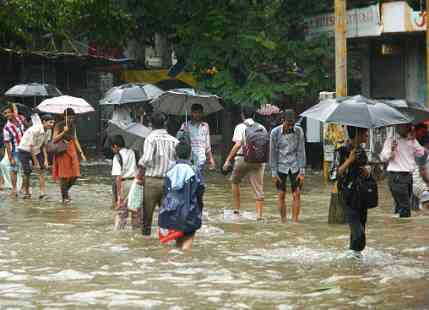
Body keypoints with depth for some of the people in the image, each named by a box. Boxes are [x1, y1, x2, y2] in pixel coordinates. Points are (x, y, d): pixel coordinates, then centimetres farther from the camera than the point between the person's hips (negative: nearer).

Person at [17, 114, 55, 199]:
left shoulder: (48, 131, -5)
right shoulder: (35, 130, -28)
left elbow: (44, 146, 4)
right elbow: (31, 147, -24)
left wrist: (45, 160, -3)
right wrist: (35, 162, -21)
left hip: (37, 150, 7)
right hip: (25, 150, -7)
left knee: (42, 169, -8)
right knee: (27, 172, -11)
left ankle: (42, 192, -12)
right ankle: (26, 192, 8)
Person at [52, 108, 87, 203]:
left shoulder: (73, 126, 11)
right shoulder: (59, 125, -6)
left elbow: (75, 140, 14)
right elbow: (54, 140, -11)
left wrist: (81, 153, 8)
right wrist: (64, 132, -21)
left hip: (72, 150, 5)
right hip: (62, 151, -5)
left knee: (75, 175, 0)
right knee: (64, 175, -5)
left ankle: (66, 190, 23)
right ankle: (64, 197, 3)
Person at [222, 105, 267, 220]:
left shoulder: (240, 127, -4)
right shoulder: (261, 128, 10)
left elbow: (238, 145, -16)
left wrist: (228, 160, -14)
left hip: (243, 158, -3)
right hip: (258, 161, 3)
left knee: (235, 181, 20)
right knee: (258, 188, 3)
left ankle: (237, 208, 17)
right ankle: (259, 214, -5)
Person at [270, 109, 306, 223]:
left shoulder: (298, 131, -8)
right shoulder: (275, 133, -11)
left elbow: (301, 151, -5)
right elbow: (273, 153, -6)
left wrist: (302, 171, -8)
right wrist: (274, 173, -7)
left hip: (295, 167, 1)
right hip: (281, 167, -1)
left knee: (297, 194, -5)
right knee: (281, 195, 1)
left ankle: (295, 221, -2)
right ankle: (284, 221, 9)